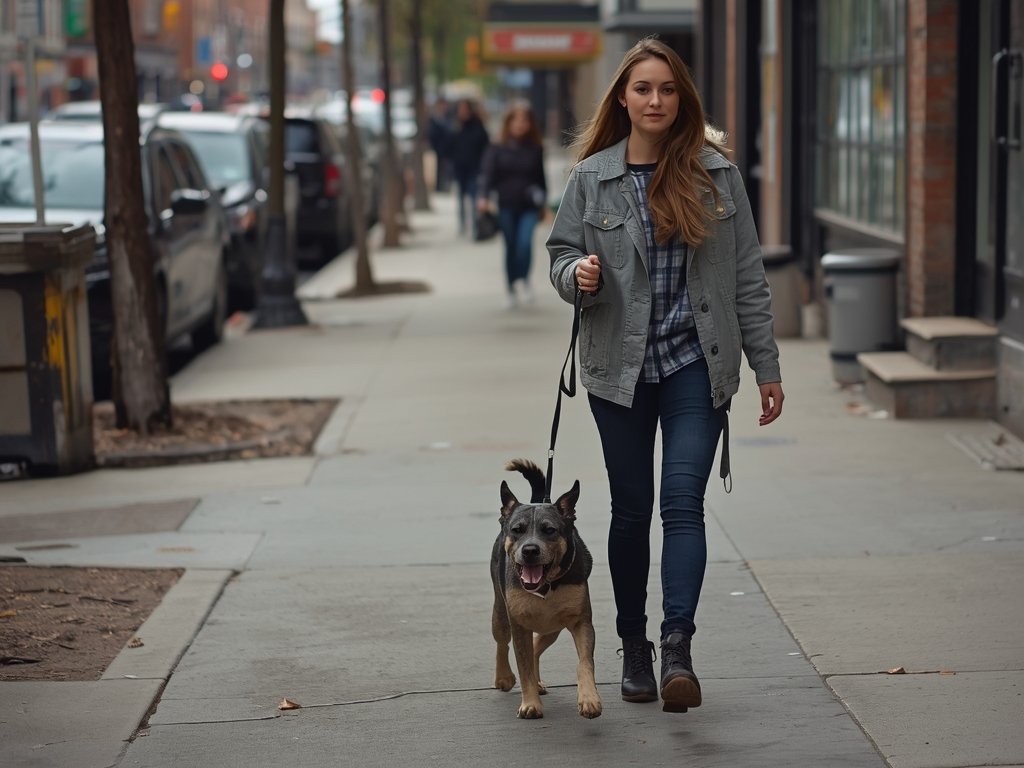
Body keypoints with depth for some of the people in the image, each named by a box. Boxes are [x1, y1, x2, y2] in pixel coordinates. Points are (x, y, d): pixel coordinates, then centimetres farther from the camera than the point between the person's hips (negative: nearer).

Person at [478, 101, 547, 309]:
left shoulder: (536, 149, 4)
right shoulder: (497, 149, -1)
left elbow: (540, 177, 12)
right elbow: (488, 173, -8)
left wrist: (542, 202, 15)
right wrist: (483, 196, -24)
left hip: (529, 206, 0)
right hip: (507, 206, 0)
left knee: (525, 243, -20)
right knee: (511, 248, 7)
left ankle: (524, 280, 2)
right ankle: (511, 291, 19)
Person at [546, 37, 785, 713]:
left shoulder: (716, 174, 2)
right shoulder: (592, 179, 2)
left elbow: (747, 276, 4)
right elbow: (561, 252, 10)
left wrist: (767, 366, 4)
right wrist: (578, 274, -14)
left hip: (696, 364, -1)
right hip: (620, 366, 1)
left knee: (683, 503, -12)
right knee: (631, 510, 8)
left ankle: (678, 650, -16)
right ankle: (634, 648, 20)